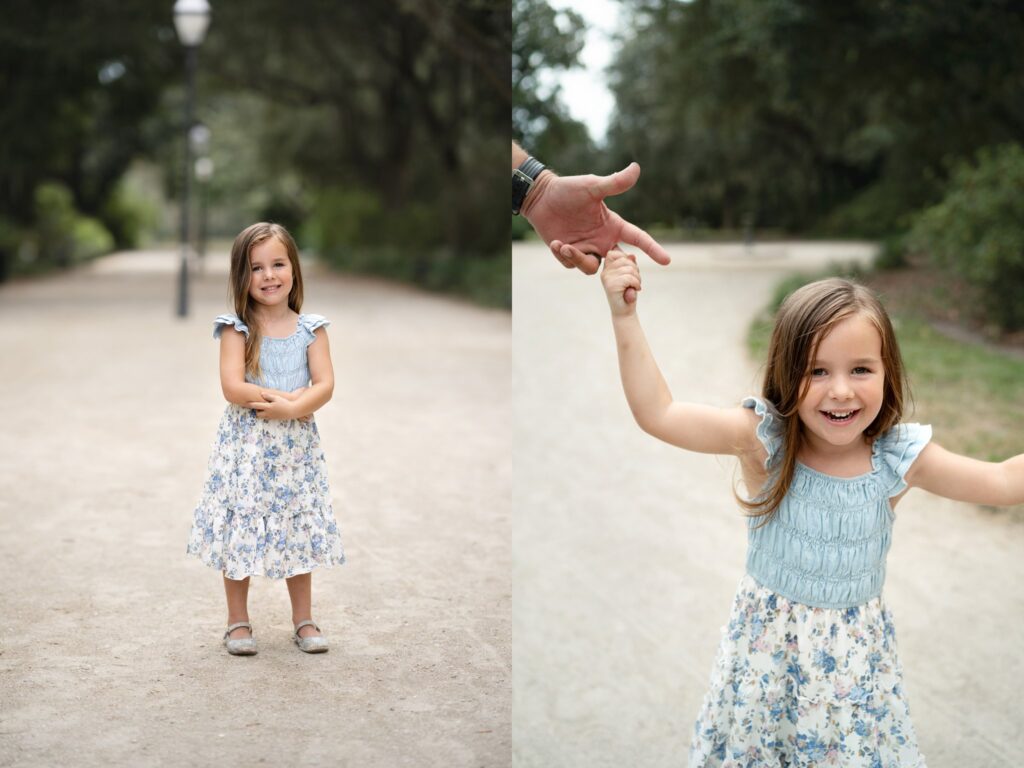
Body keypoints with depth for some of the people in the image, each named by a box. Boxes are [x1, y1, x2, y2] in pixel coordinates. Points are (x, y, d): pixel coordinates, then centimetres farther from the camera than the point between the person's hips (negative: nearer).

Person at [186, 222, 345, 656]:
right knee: (240, 530, 3)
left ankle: (303, 619, 22)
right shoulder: (236, 329, -5)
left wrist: (292, 407, -23)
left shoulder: (311, 329, 2)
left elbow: (325, 385, -7)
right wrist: (287, 396, -18)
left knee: (301, 530, 8)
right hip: (246, 446, -2)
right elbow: (233, 388, -15)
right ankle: (238, 621, 18)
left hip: (296, 446, 2)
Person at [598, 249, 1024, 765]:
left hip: (855, 650, 1)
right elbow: (656, 413, -23)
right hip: (769, 642, -1)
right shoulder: (762, 440, -18)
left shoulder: (899, 457, -12)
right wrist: (625, 317, -29)